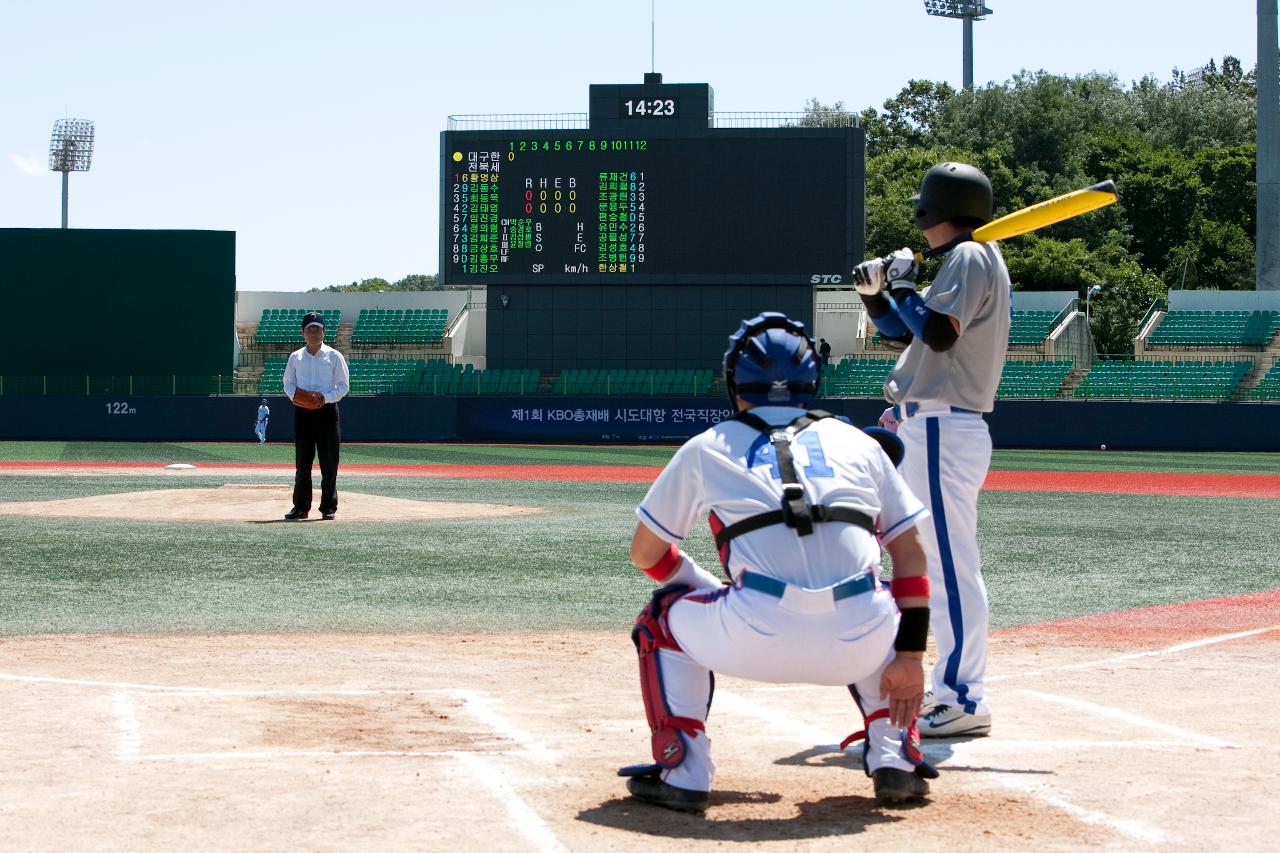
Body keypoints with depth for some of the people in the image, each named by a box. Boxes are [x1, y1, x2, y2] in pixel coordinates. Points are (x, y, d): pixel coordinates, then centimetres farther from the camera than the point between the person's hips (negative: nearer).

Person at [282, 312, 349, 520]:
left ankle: (328, 507, 4)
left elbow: (344, 386, 0)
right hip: (302, 412, 2)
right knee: (302, 461, 3)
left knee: (329, 462, -3)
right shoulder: (296, 357, 11)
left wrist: (325, 397, -16)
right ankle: (301, 506, 9)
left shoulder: (334, 356, 2)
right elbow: (288, 383, 13)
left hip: (327, 410, -2)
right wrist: (294, 393, -10)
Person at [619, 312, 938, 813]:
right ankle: (896, 763, 23)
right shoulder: (858, 443, 22)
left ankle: (682, 773, 16)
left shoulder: (707, 447, 18)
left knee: (662, 619, 28)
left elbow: (644, 554, 25)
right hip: (856, 645, 2)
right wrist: (910, 656, 15)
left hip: (757, 639, -2)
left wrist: (713, 590, 40)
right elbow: (910, 555, 16)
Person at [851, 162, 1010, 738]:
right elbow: (903, 334, 25)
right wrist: (876, 293, 10)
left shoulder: (970, 258, -9)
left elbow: (938, 332, -23)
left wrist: (901, 285, -9)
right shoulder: (964, 260, 21)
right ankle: (954, 688, 21)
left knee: (951, 565, -11)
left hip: (942, 431, -11)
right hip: (932, 429, 11)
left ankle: (964, 701, -11)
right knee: (940, 565, 15)